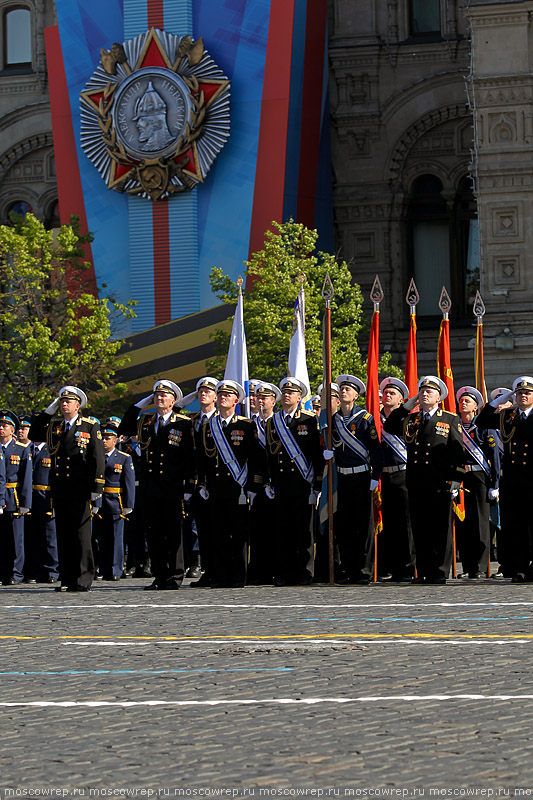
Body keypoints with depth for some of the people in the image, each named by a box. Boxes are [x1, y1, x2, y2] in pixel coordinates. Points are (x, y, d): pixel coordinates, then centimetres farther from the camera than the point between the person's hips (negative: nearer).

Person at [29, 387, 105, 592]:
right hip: (59, 490, 5)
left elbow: (97, 459, -2)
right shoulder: (54, 427, 16)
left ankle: (83, 580, -3)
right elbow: (34, 435, 3)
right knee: (63, 535, 5)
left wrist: (96, 490, -9)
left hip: (80, 490, -5)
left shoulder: (90, 428, 2)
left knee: (81, 535, -5)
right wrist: (49, 412, 3)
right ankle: (67, 580, 9)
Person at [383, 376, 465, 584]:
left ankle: (440, 573, 2)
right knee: (419, 528, 5)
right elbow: (388, 427, 10)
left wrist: (456, 479, -9)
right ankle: (423, 573, 10)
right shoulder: (410, 420, 16)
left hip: (440, 485, -4)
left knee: (440, 528, -2)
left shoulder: (450, 420, 4)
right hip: (416, 485, 4)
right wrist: (407, 406, 7)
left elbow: (458, 452, 0)